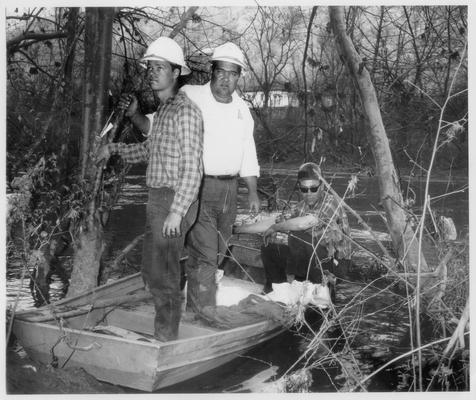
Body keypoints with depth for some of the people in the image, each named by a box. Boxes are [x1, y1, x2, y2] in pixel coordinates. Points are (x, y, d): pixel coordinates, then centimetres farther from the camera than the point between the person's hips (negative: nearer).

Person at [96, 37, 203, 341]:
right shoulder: (163, 109, 14)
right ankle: (165, 329, 31)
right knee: (152, 270, 17)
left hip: (174, 200, -10)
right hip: (158, 198, 10)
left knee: (163, 273, -2)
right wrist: (116, 149, 14)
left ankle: (166, 336, 12)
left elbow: (192, 167, -20)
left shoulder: (185, 112, -15)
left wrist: (177, 212, -23)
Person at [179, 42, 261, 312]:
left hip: (229, 189, 6)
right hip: (198, 187, -6)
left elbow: (247, 151, 17)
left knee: (216, 256, 17)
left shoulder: (242, 109, 12)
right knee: (204, 255, -10)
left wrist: (253, 191, 15)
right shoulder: (190, 96, -7)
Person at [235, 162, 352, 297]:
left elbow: (303, 223, -33)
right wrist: (237, 229, 4)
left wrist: (275, 228, -16)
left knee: (297, 235, -27)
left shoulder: (330, 202, -19)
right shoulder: (302, 206, 4)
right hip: (314, 259, 8)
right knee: (268, 249, 2)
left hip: (336, 262, -7)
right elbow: (273, 222, 7)